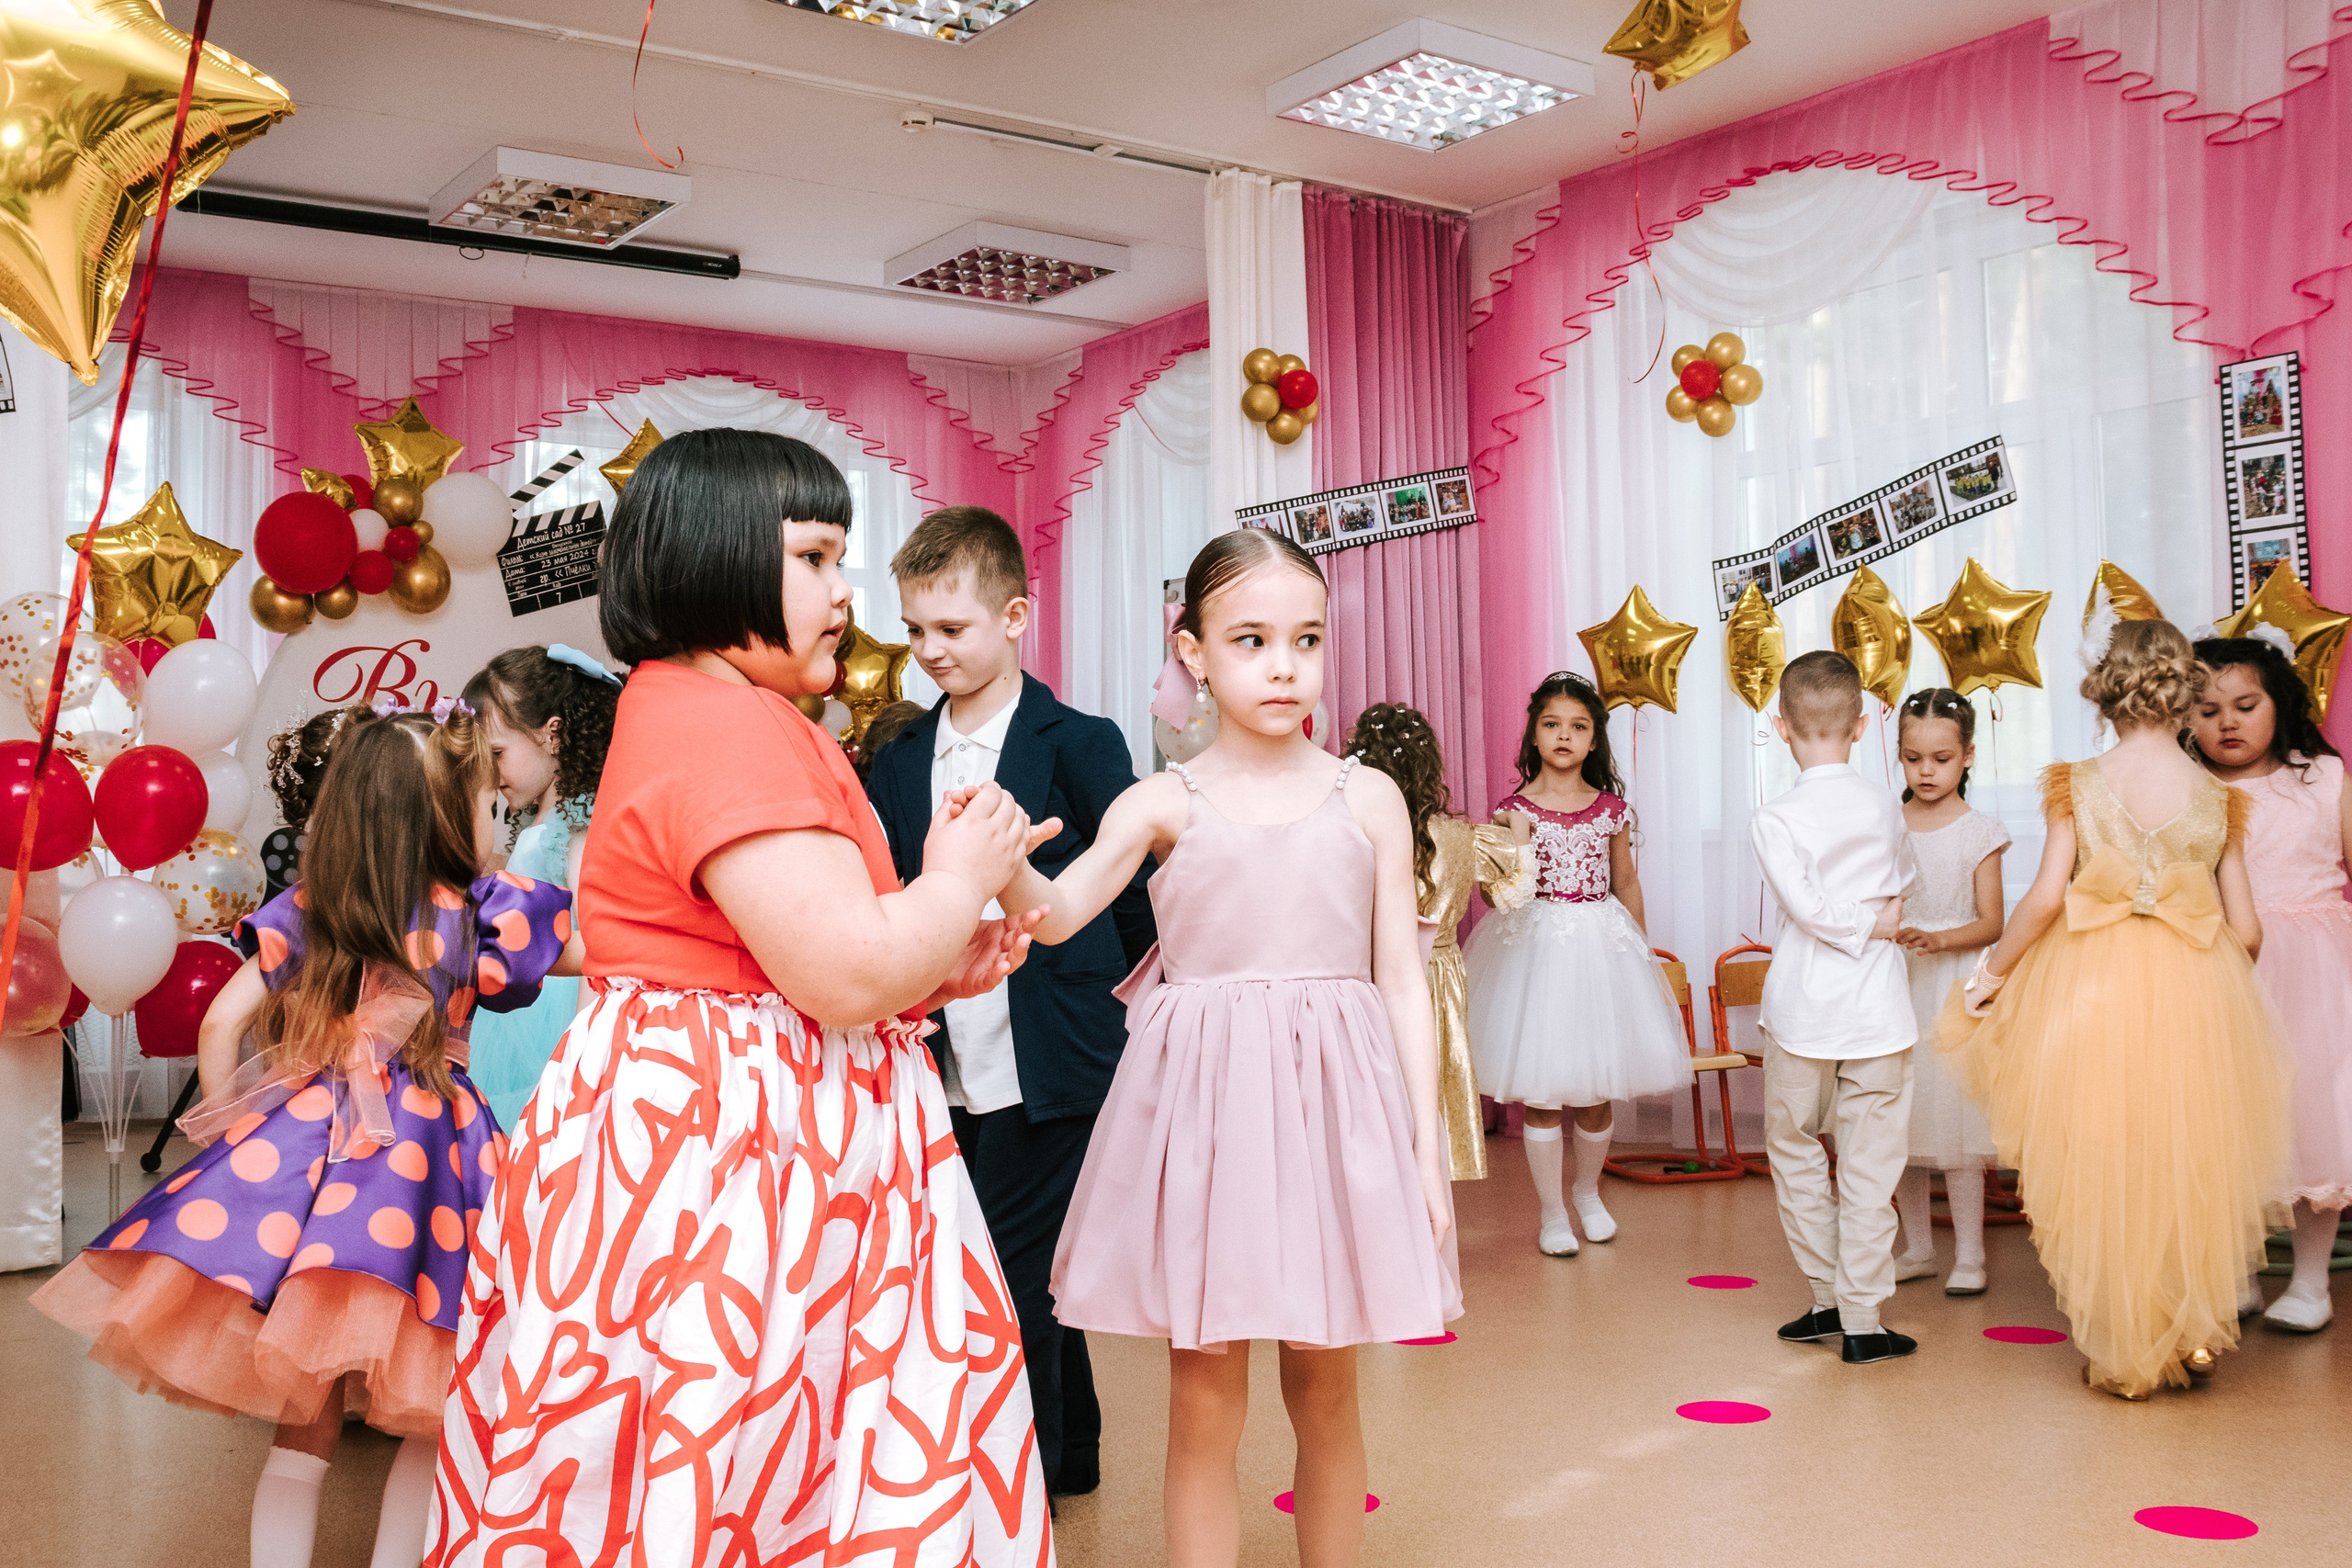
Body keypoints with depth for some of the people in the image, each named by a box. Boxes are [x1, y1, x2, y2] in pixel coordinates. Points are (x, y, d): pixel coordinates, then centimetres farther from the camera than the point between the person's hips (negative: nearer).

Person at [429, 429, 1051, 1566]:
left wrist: (935, 970, 10)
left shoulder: (696, 713, 15)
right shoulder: (731, 724, -20)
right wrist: (960, 882, -8)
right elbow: (843, 973, -26)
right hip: (737, 1145, -11)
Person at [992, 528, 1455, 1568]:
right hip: (1200, 1100, -1)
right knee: (1203, 1396, 4)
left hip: (1331, 1099, 1)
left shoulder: (1369, 800, 5)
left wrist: (1426, 1148, 1)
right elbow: (1058, 912, -13)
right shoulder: (1162, 805, 3)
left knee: (1323, 1382, 11)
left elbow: (1402, 983, 5)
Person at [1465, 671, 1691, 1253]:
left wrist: (1642, 952, 14)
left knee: (1598, 1087, 9)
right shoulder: (1516, 807, -3)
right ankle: (1552, 1211, 15)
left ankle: (1588, 1193, 33)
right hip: (1537, 944, -2)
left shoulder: (1611, 806, 4)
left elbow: (1626, 884, 13)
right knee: (1540, 1089, 0)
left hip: (1602, 944, 2)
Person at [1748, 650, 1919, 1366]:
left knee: (1795, 1151, 16)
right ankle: (1862, 1322, 7)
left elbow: (1805, 905, -18)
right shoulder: (1887, 808, 0)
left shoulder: (1773, 818, -10)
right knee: (1870, 1167, 5)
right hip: (1880, 1011, 2)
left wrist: (1869, 925, -6)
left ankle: (1828, 1299, 23)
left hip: (1803, 1011, -2)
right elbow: (1900, 887, 10)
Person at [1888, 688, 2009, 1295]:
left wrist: (1935, 939, -22)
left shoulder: (1979, 831, -3)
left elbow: (1990, 924, -6)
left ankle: (1969, 1255, 9)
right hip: (1894, 984, 3)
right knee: (1900, 1121, 8)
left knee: (1955, 1120, -3)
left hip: (1954, 989, -3)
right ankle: (1918, 1249, 21)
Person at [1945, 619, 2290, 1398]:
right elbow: (2245, 929, 1)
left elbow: (2046, 896, -12)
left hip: (2093, 995, -1)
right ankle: (2191, 1330, 28)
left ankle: (2120, 1352, 19)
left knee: (2100, 1175, 10)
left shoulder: (2079, 785, -3)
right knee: (2189, 1172, 18)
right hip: (2196, 1001, 1)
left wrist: (1991, 972, 0)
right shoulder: (2217, 797, 1)